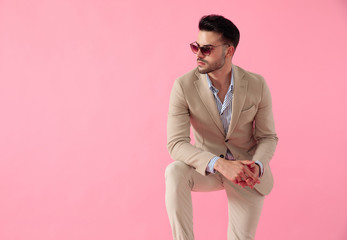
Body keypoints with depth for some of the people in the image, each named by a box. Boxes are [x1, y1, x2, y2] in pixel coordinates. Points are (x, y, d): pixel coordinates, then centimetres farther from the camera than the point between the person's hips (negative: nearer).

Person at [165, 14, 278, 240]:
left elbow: (268, 137, -4)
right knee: (175, 172, -33)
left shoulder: (257, 85, -14)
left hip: (247, 172, 1)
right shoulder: (184, 86, -18)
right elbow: (176, 143, -23)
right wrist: (220, 164, -37)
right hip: (207, 168, 0)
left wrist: (256, 167, -27)